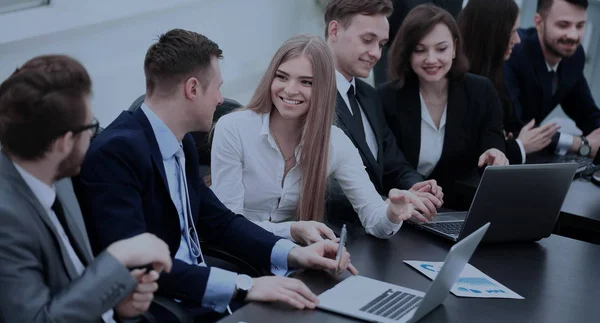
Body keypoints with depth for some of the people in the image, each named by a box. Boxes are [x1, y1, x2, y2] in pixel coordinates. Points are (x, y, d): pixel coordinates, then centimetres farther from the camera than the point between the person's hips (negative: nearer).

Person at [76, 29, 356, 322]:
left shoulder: (182, 143, 7)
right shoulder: (116, 152, -19)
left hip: (201, 297, 8)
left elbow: (217, 221, 14)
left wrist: (293, 253, -1)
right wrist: (242, 286, -29)